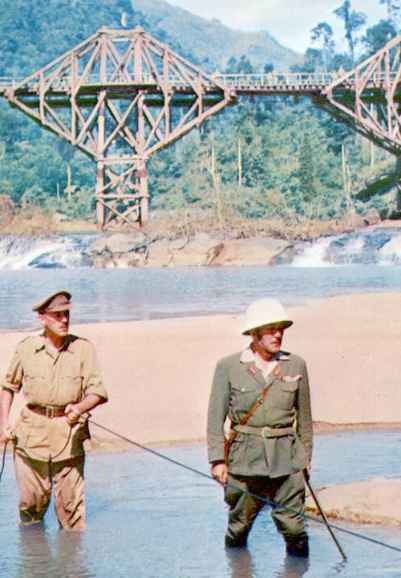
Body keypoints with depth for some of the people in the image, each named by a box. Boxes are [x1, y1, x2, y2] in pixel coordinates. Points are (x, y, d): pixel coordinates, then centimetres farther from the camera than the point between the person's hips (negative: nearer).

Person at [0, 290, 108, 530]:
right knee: (32, 501, 6)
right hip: (32, 433, 1)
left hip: (70, 433, -1)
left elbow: (97, 392, -3)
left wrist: (80, 407, -23)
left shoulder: (84, 348, -1)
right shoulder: (26, 348, 3)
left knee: (71, 502, -2)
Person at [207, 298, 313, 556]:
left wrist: (306, 458, 16)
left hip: (286, 459, 1)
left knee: (293, 526, -4)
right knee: (239, 525, 8)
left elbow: (304, 418, 13)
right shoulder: (228, 367, -2)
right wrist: (217, 459, -7)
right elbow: (216, 417, 0)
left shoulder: (296, 365, 5)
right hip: (244, 458, -1)